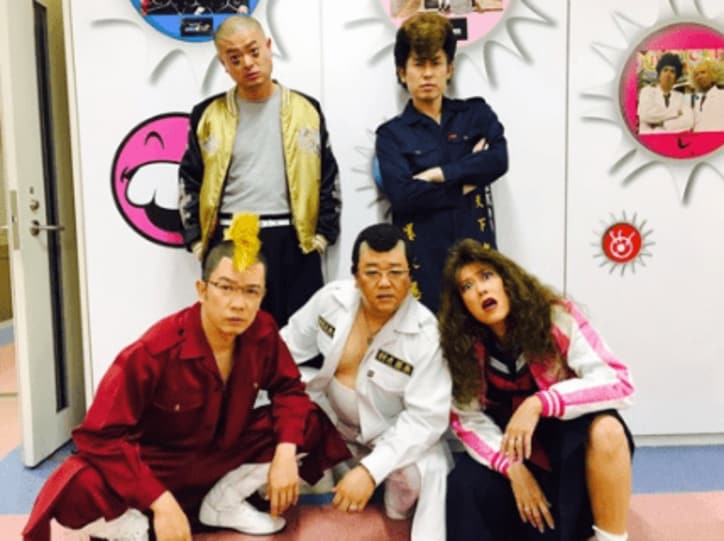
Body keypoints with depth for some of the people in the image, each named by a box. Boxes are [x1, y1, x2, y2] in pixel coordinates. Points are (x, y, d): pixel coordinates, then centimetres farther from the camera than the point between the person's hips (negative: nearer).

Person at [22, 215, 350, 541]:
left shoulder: (262, 333, -16)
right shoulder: (153, 353, -29)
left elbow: (289, 388, -3)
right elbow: (100, 435, -26)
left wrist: (285, 453, -21)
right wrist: (161, 502, -33)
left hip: (222, 453, 5)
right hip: (156, 464, -5)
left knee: (311, 425, -12)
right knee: (78, 494, -36)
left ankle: (223, 503, 6)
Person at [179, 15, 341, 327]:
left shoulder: (306, 110, 5)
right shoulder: (208, 115, 4)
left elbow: (327, 179, 8)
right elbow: (189, 184, 9)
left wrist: (323, 234, 1)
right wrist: (198, 240, 2)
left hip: (293, 243, 0)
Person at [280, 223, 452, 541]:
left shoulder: (426, 335, -27)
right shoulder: (332, 297, -14)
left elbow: (426, 418, -27)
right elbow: (291, 343, 2)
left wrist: (370, 470, -34)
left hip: (393, 436, -4)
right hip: (331, 417, 5)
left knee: (426, 470, -30)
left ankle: (400, 515, 4)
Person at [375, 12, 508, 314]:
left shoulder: (476, 113, 11)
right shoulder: (392, 134, 3)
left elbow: (498, 160, -8)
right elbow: (403, 196, -12)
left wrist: (437, 174, -12)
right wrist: (468, 181, -7)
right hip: (422, 257, -1)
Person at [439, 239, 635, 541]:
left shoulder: (556, 317, -20)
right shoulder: (462, 347, -11)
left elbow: (619, 382, -26)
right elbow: (466, 419, -10)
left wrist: (538, 404, -36)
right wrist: (513, 469, -25)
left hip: (573, 439, -2)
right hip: (512, 451, 3)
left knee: (605, 430, -34)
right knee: (464, 487, -22)